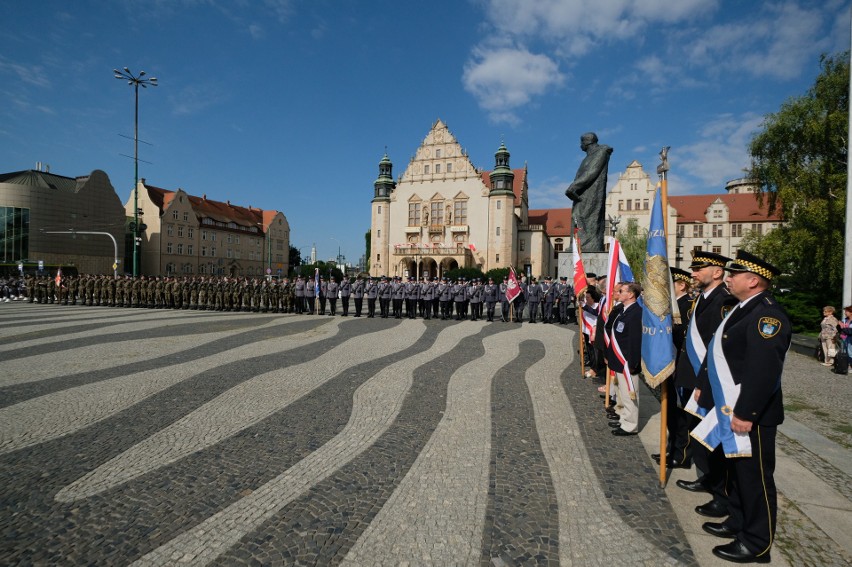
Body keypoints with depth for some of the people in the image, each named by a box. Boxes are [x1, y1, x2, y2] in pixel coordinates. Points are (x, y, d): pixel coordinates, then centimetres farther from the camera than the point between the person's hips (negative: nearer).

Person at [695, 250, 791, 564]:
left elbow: (764, 369, -27)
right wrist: (703, 385, 17)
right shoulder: (741, 308, 11)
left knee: (755, 476, 5)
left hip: (750, 415, -10)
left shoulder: (767, 314, -21)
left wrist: (745, 413, -26)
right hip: (730, 410, 10)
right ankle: (738, 522, 38)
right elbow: (718, 352, 16)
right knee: (736, 470, 21)